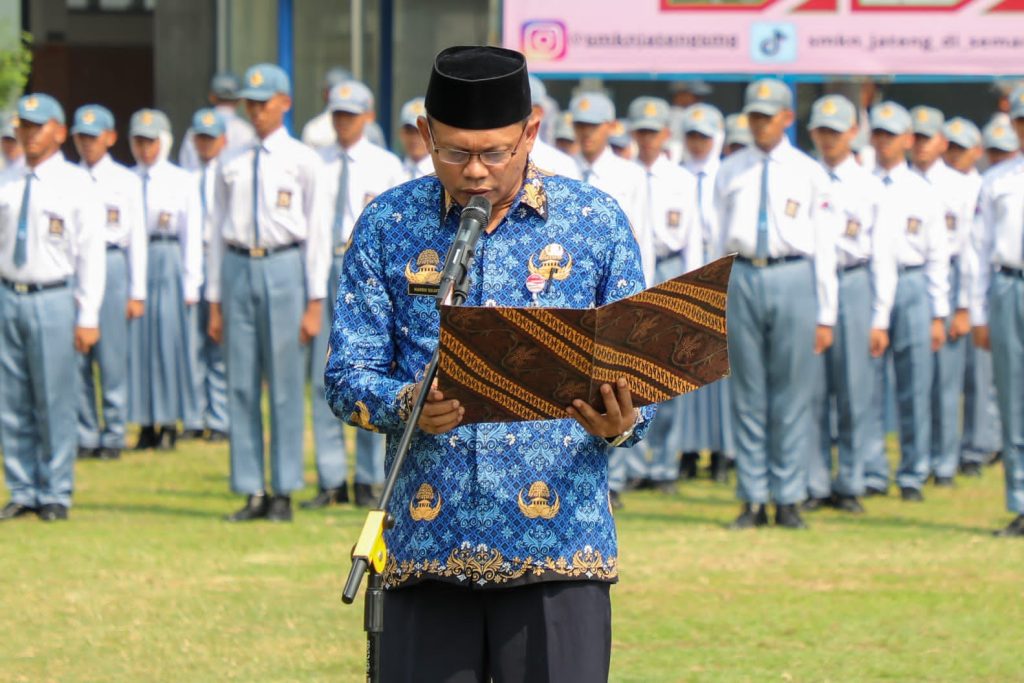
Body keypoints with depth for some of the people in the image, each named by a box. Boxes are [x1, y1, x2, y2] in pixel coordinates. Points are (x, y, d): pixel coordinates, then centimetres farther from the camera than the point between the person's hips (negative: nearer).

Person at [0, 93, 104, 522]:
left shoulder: (76, 185, -2)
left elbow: (91, 253, -4)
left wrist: (87, 317, -8)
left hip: (53, 301, -4)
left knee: (54, 403, -2)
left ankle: (56, 495, 7)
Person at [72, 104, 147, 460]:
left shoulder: (126, 181, 6)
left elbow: (137, 238, 6)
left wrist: (137, 293, 2)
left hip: (111, 264, -2)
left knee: (112, 357, -1)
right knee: (75, 358, 0)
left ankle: (113, 436, 7)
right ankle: (85, 436, 8)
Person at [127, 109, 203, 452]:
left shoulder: (182, 182, 4)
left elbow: (192, 234, 3)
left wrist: (191, 285, -1)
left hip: (167, 259, -2)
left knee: (169, 338, -3)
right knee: (137, 342, 1)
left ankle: (169, 425, 4)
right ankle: (146, 425, 6)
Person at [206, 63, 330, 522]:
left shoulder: (302, 161, 1)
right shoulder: (232, 165, 11)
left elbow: (318, 232, -1)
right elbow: (218, 231, 14)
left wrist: (315, 303, -6)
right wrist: (214, 301, 11)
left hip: (284, 267, -3)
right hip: (239, 267, 3)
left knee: (286, 383, -1)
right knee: (241, 384, 3)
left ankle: (284, 492, 7)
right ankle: (252, 492, 9)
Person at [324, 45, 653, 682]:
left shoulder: (598, 223, 5)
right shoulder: (388, 225, 7)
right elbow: (348, 374, 4)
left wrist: (621, 423, -16)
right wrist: (406, 405, -18)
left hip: (557, 541, -1)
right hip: (427, 548, 1)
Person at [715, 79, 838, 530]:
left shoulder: (809, 173, 7)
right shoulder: (731, 172, 12)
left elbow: (824, 246, 6)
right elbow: (720, 239, 13)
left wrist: (825, 316, 2)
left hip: (793, 278, -2)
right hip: (742, 279, 2)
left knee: (792, 392, 0)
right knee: (748, 393, 3)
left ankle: (788, 497, 6)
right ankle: (753, 499, 8)